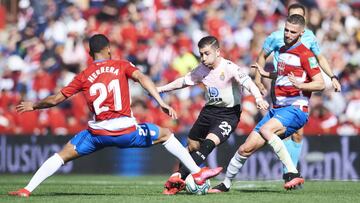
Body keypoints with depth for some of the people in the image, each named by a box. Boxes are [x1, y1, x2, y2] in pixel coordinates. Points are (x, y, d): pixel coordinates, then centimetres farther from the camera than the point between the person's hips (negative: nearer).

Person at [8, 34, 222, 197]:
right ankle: (198, 173, 18)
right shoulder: (122, 66, 5)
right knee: (166, 134, 21)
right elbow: (142, 78, -13)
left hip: (97, 133, 1)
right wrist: (162, 103, -20)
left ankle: (27, 190, -1)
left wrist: (33, 105, 25)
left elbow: (55, 99, 8)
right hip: (126, 130, 0)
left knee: (62, 155, 13)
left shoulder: (84, 77, 8)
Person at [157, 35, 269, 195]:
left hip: (229, 114, -7)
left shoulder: (229, 68, -19)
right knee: (192, 145, 13)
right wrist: (160, 89, 18)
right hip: (209, 110, 7)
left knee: (210, 142, -26)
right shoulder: (202, 70, 1)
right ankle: (179, 182, 30)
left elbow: (247, 82, -33)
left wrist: (259, 98, -51)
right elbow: (184, 81, 16)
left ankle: (179, 176, -30)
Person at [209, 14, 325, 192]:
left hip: (295, 109, -8)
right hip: (277, 109, 8)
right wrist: (266, 74, 31)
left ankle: (293, 173, -35)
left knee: (265, 129, -36)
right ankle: (226, 183, 24)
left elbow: (320, 84, -15)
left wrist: (299, 85, -29)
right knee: (246, 149, 5)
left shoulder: (305, 54, -8)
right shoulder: (282, 50, 17)